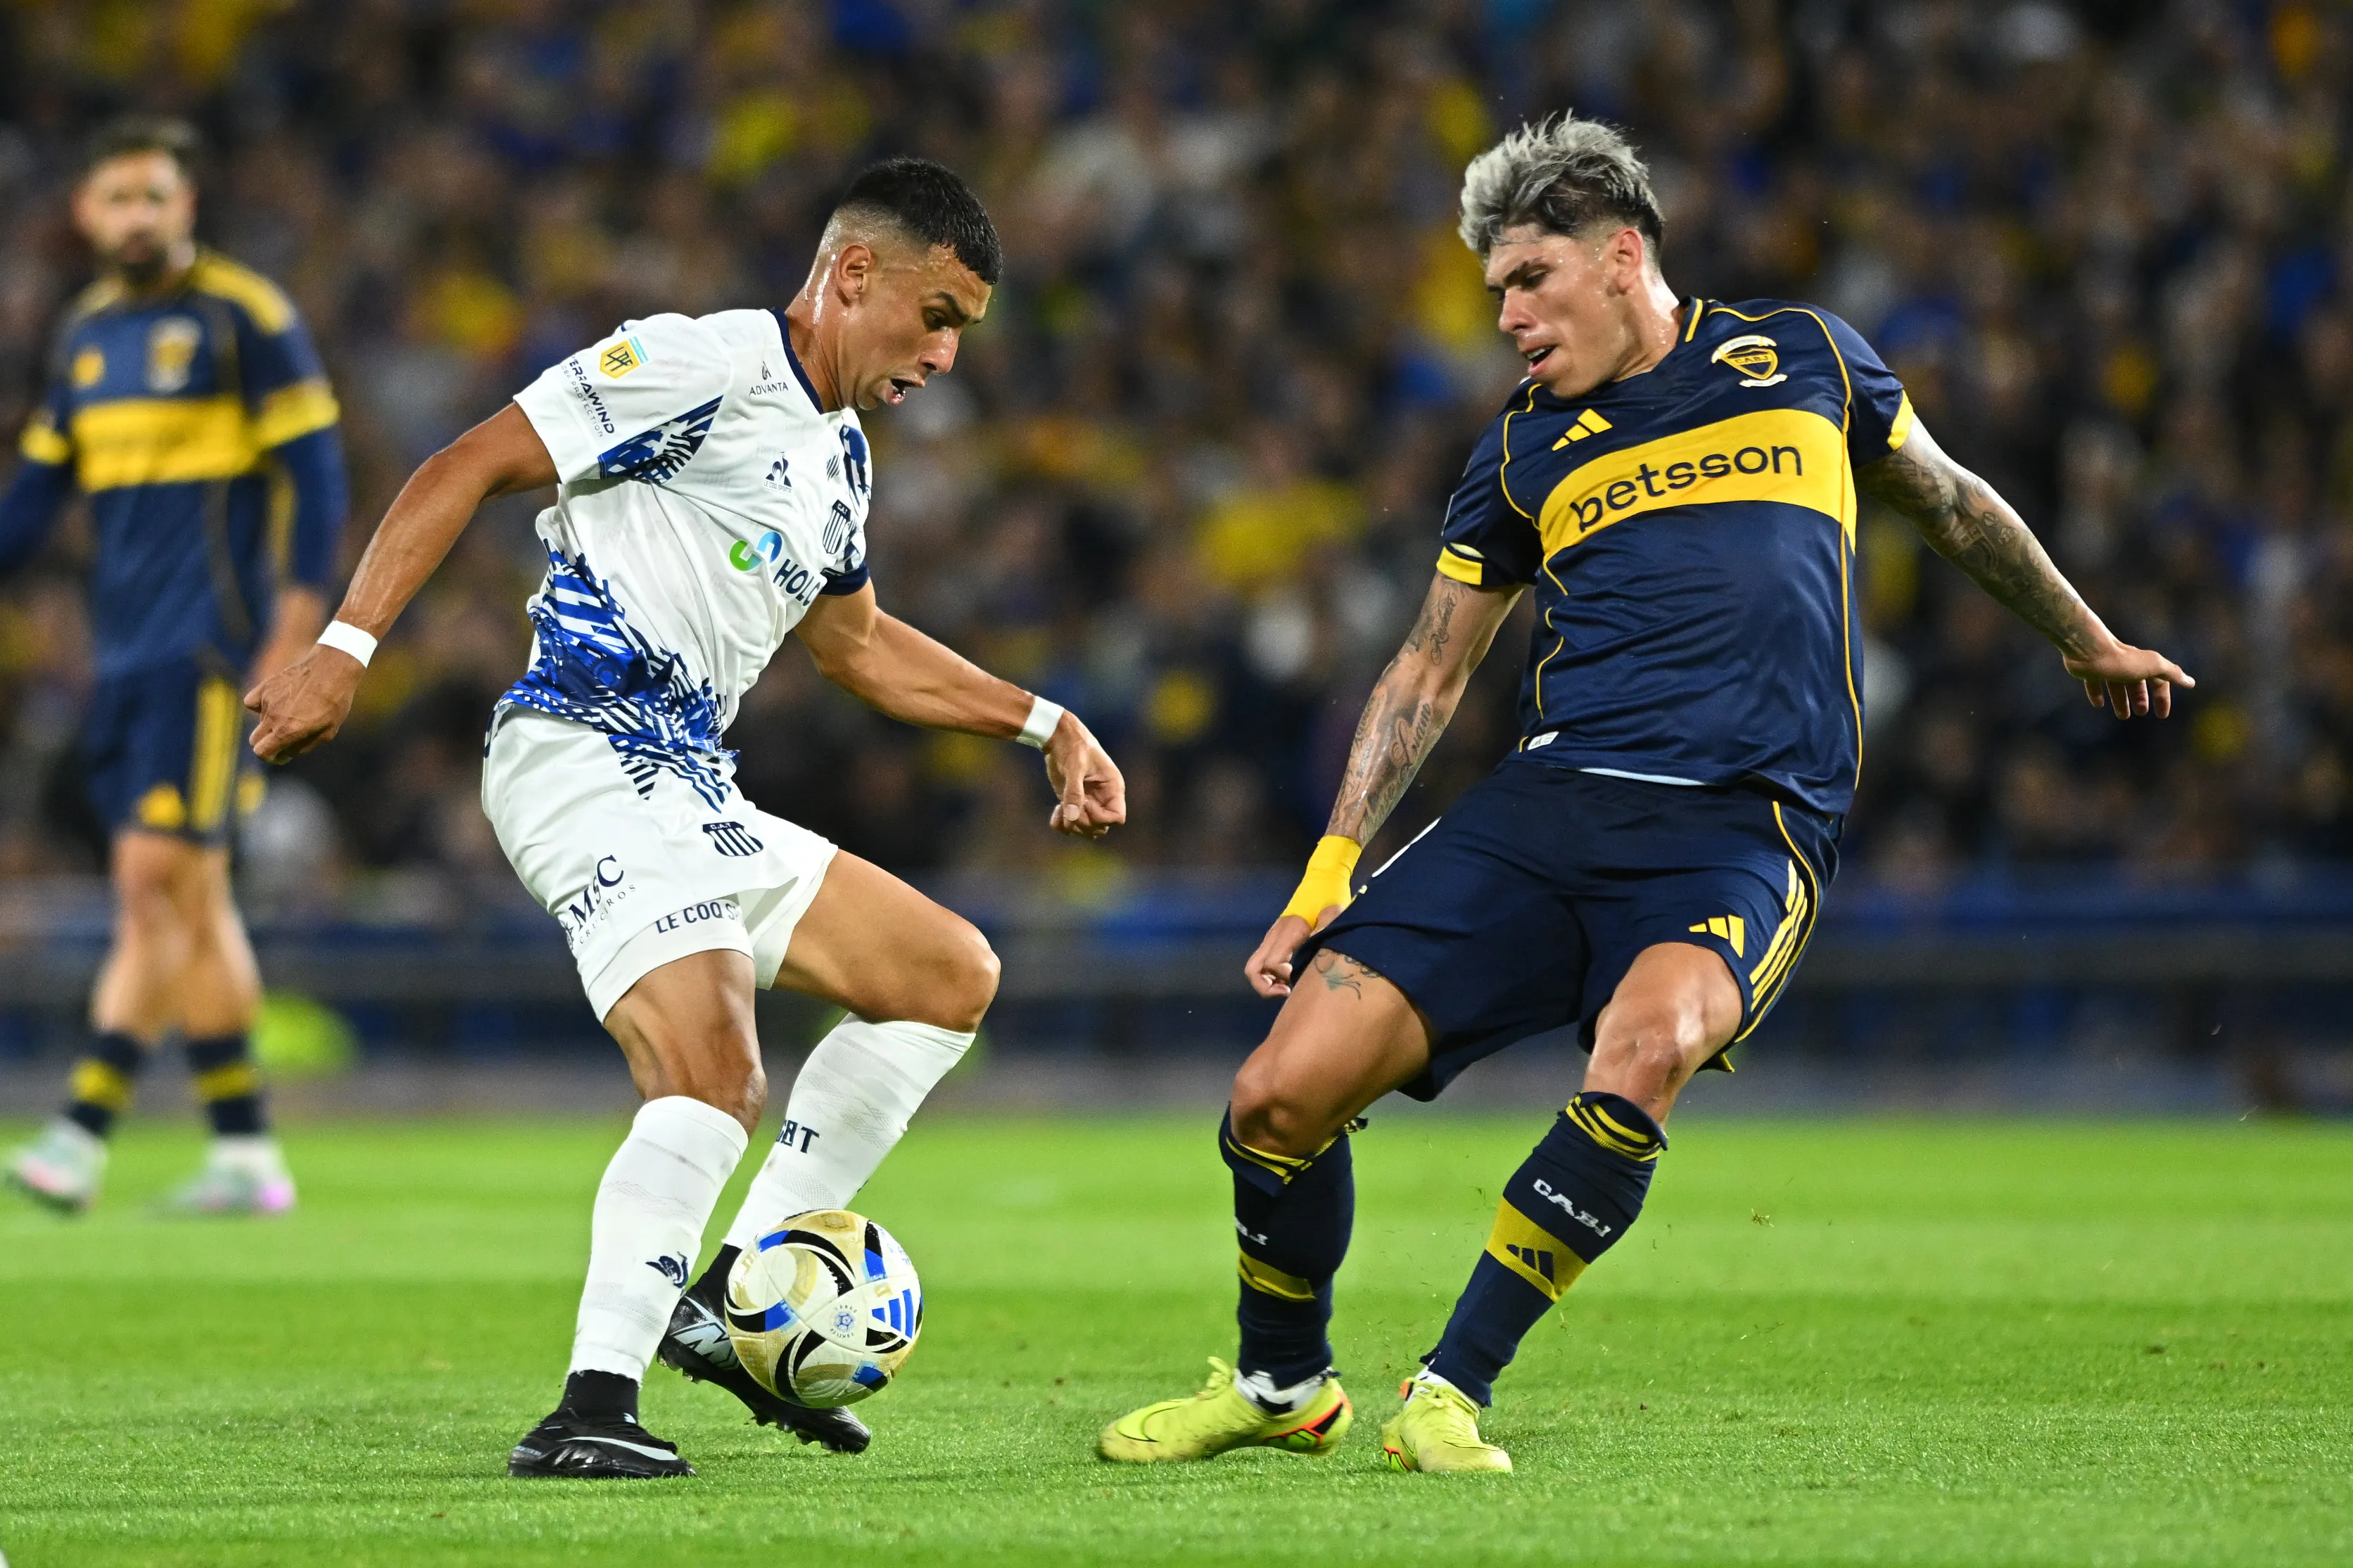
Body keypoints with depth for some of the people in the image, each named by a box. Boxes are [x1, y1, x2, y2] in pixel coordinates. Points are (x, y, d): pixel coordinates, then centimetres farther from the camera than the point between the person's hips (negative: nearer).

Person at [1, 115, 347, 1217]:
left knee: (156, 880, -14)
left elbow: (312, 469, -7)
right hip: (127, 657, 7)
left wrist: (298, 626, -13)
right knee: (190, 902, 7)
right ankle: (246, 1154, 10)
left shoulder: (243, 316, -4)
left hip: (211, 649, -7)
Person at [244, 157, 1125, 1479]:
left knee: (953, 975, 14)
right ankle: (594, 1407, -30)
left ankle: (731, 1300, 8)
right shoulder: (705, 367, -9)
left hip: (694, 794, 10)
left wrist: (1042, 724, 33)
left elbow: (855, 641, 38)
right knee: (717, 1080, -27)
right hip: (589, 762, -10)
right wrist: (347, 646, -23)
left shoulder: (841, 454, 20)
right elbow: (470, 468, -13)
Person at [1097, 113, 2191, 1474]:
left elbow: (1949, 500, 28)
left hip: (1743, 826, -3)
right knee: (1282, 1095, -12)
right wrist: (1330, 874, 13)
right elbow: (1431, 671, 22)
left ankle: (1451, 1393, -25)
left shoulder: (1801, 359, 13)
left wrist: (2089, 641, 39)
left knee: (1648, 1040, -37)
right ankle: (1281, 1386, 17)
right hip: (1550, 802, 3)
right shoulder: (1524, 456, 17)